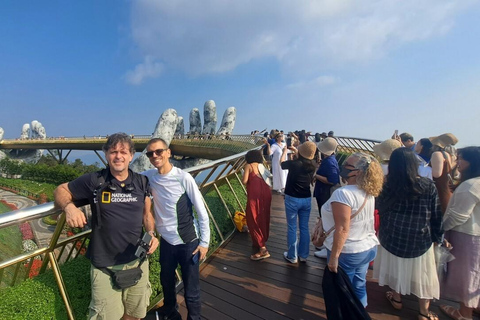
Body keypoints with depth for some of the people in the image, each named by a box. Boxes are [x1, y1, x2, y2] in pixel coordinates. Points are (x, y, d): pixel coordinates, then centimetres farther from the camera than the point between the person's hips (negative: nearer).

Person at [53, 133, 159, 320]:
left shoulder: (141, 183, -2)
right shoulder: (94, 181, -10)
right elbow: (61, 190, 2)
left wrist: (151, 234, -9)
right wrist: (69, 207, -19)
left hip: (138, 261, 3)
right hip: (105, 266, -3)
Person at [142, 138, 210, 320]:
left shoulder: (183, 178, -19)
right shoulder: (148, 176, -5)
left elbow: (202, 212, -14)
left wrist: (204, 242, -11)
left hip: (188, 242, -5)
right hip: (166, 241, 5)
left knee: (191, 289, 8)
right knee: (166, 282, 27)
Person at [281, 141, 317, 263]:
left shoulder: (294, 164, -20)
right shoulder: (312, 165, -6)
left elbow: (282, 163, 2)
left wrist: (284, 151, 18)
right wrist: (296, 150, 25)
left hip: (292, 199, -4)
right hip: (307, 199, 5)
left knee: (292, 228, 8)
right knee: (304, 228, 15)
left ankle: (292, 256, 19)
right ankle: (303, 255, 27)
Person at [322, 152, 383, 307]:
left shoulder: (343, 193, -26)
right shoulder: (369, 192, 1)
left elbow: (342, 229, -28)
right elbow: (362, 222, 11)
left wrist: (334, 257, -20)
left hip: (348, 252, -7)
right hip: (369, 247, 7)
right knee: (360, 286, 23)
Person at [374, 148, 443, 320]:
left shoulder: (387, 186, -14)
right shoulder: (428, 185, -14)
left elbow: (381, 211, -1)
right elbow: (436, 215, -5)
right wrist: (438, 236, 7)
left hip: (392, 237, 1)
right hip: (420, 239, 0)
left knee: (395, 267, 21)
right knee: (422, 274, 17)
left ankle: (396, 298, 40)